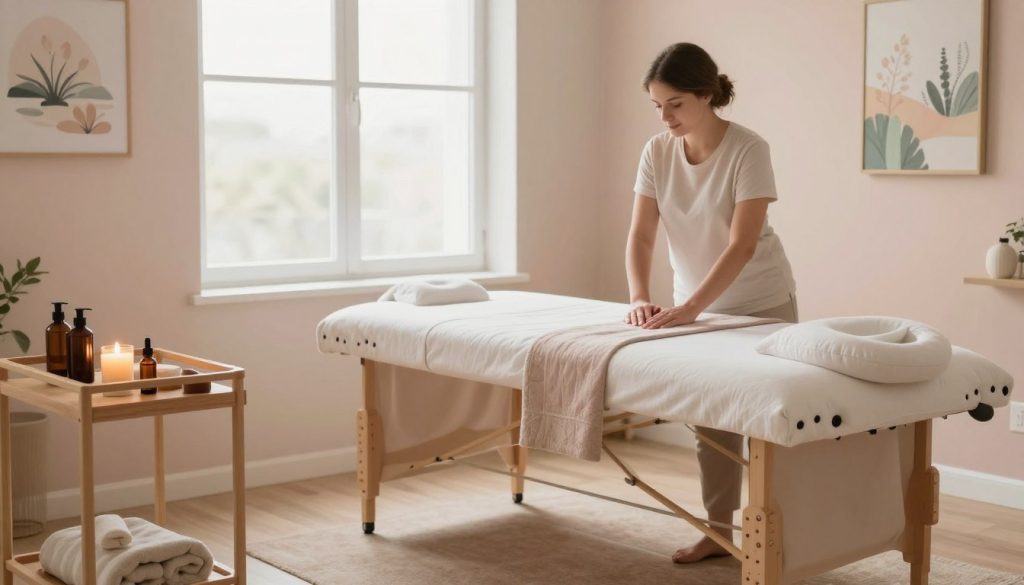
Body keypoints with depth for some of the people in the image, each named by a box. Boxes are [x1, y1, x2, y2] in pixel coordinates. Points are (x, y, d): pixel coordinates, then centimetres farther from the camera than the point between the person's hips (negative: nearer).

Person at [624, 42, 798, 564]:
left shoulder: (748, 150, -23)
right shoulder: (657, 152, -8)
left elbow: (741, 246, -28)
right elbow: (640, 234, -10)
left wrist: (691, 307, -36)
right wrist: (640, 297, -26)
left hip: (761, 303, -5)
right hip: (698, 304, 5)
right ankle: (718, 531, 22)